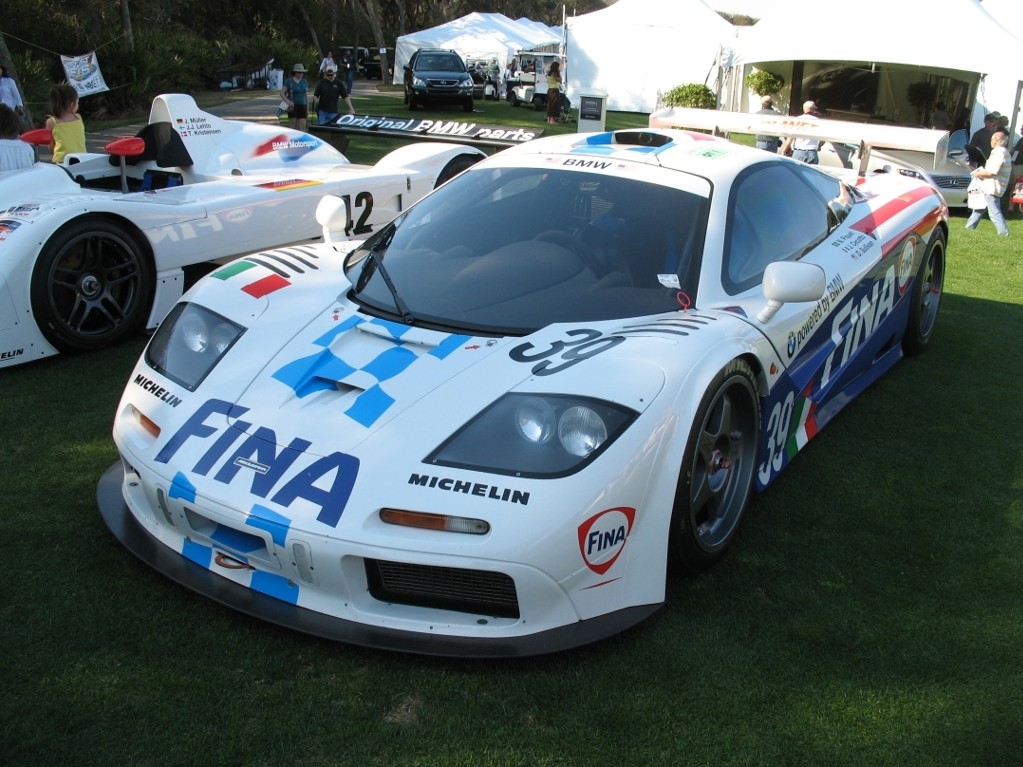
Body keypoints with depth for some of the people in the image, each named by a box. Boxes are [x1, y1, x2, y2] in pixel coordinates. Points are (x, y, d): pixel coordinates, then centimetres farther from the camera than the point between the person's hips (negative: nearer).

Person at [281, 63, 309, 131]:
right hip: (293, 106, -4)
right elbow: (282, 93, -3)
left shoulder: (304, 82, 10)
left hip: (302, 105, 4)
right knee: (294, 125, -3)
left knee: (303, 125, -7)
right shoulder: (289, 81, -3)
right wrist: (288, 101, -20)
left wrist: (307, 109, 12)